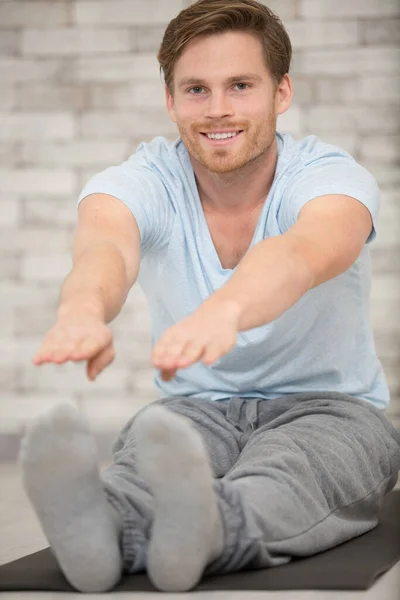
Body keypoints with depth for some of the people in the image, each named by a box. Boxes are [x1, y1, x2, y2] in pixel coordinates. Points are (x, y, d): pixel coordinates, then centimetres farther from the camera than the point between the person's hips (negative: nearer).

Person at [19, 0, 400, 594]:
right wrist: (85, 308, -62)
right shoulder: (142, 181, -8)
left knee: (283, 481, -38)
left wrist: (222, 311, -65)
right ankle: (95, 524, -67)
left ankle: (202, 528, -69)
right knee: (153, 445, -35)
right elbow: (106, 244, -35)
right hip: (197, 408, 2)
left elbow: (303, 254, -41)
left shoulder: (332, 176, -14)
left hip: (328, 407, -1)